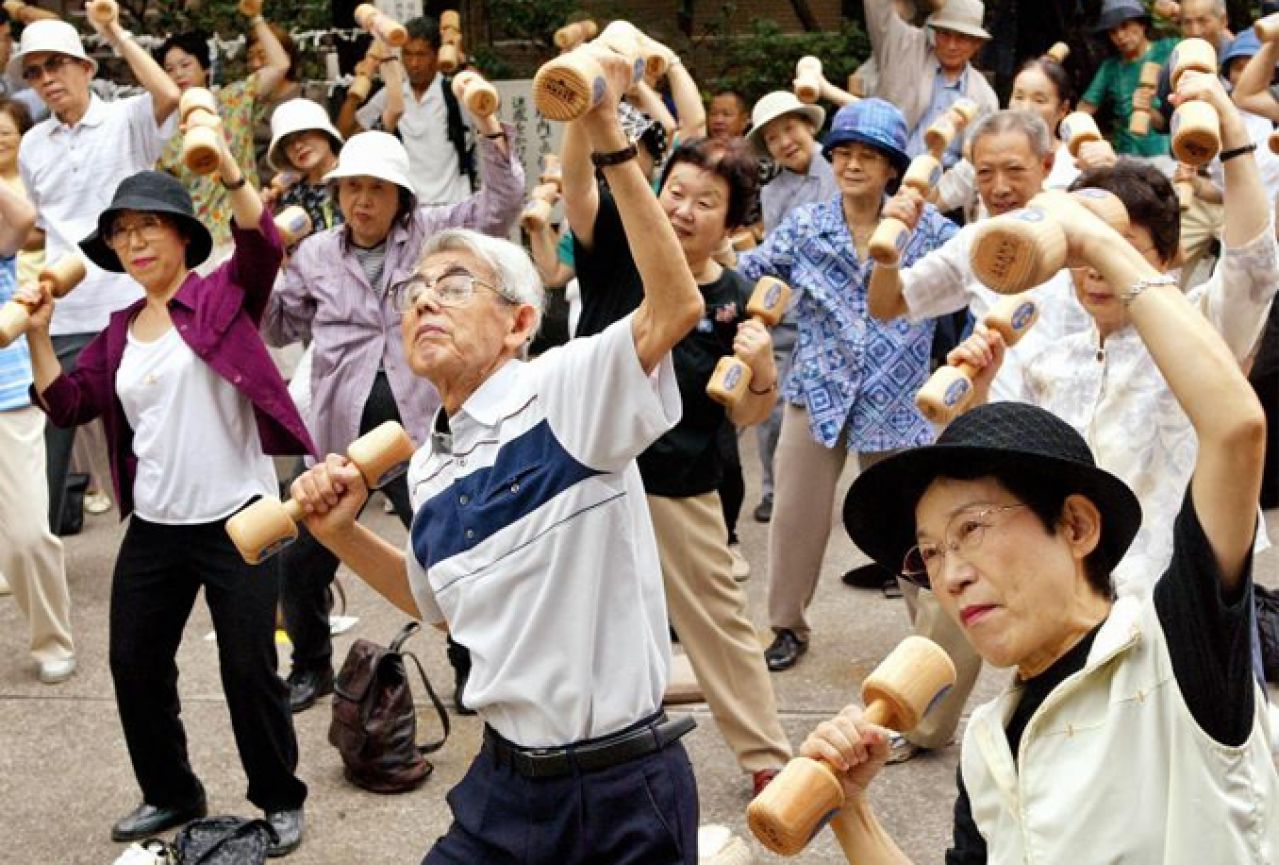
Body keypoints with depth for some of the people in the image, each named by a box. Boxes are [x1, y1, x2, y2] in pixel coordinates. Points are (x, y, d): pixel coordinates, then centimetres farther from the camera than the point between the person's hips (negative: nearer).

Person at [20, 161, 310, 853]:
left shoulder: (222, 296, -5)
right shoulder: (118, 333, 11)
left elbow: (264, 246, -24)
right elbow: (67, 405, 10)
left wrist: (229, 171, -39)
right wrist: (38, 334, -2)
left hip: (235, 518, -6)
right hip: (154, 526, 6)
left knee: (249, 668, 1)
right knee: (134, 664, 12)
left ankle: (280, 800, 22)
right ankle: (171, 794, 32)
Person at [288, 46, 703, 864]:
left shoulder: (567, 390, -12)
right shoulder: (429, 469, 8)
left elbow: (678, 305, -29)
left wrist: (608, 139, -31)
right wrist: (342, 533, 9)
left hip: (624, 791, -6)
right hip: (507, 784, 7)